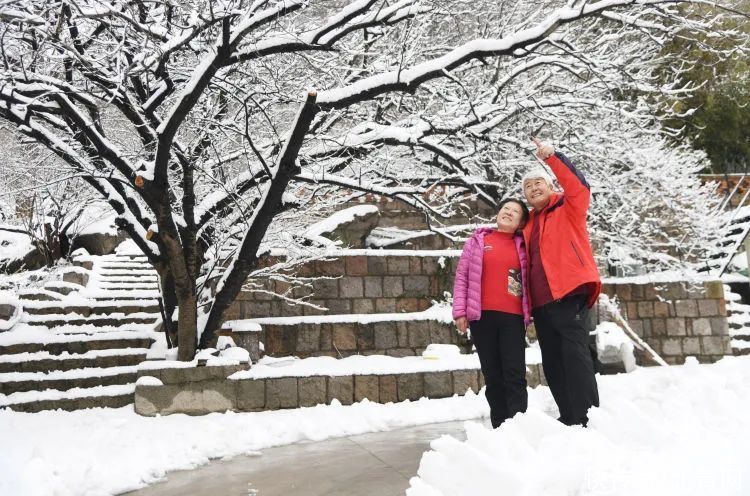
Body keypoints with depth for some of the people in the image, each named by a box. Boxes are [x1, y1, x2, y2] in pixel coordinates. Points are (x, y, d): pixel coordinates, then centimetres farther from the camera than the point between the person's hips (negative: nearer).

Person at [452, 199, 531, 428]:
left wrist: (529, 314, 3)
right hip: (482, 316, 0)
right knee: (493, 377, 6)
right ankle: (499, 427, 13)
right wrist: (460, 311, -1)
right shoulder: (478, 240, 9)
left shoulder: (522, 246, 11)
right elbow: (462, 276, 6)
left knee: (515, 375, -6)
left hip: (513, 317, 0)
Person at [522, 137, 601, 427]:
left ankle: (588, 420, -6)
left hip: (570, 296, -7)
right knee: (553, 365, 9)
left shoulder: (568, 210, 6)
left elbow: (579, 186, -15)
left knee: (576, 358, -10)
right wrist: (528, 304, 12)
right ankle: (569, 419, 19)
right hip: (542, 304, 7)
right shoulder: (528, 226, 21)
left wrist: (552, 157, -22)